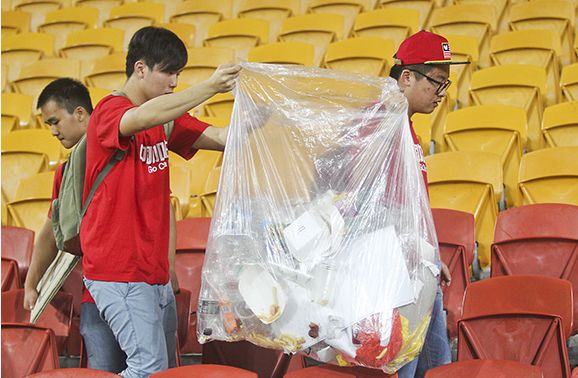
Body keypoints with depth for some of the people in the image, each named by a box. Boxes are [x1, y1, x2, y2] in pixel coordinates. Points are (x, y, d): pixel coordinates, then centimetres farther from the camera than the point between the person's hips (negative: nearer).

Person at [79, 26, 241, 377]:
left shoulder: (165, 119, 16)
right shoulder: (109, 111, -10)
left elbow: (221, 137, 7)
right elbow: (141, 118, -33)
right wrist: (208, 88, -40)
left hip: (155, 270, 9)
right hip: (118, 272, -9)